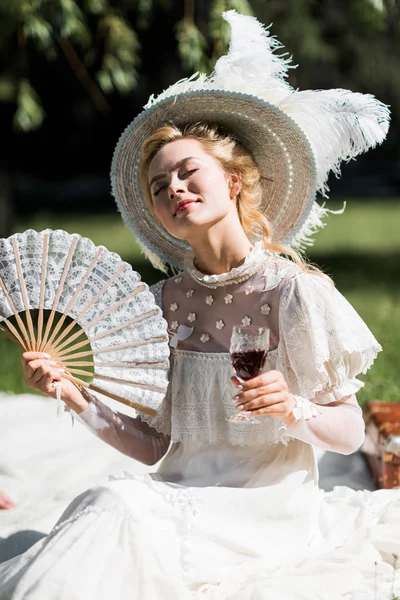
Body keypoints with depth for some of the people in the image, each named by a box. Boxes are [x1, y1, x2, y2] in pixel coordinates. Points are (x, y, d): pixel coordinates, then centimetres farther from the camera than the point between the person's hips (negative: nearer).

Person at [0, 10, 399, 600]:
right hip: (181, 502, 4)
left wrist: (293, 411, -21)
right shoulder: (167, 301, 6)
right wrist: (75, 396, -5)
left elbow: (350, 432, -1)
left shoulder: (295, 290, -6)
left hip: (270, 510, -4)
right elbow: (155, 444, 6)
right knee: (110, 502, -30)